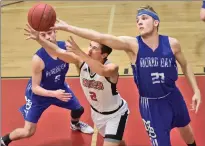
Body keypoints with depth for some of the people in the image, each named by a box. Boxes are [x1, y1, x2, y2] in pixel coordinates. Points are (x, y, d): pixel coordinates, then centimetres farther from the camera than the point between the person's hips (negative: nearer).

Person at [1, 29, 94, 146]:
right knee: (28, 132, -6)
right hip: (39, 94, -5)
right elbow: (35, 88, -29)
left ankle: (75, 124, 58)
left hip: (60, 87, 5)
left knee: (79, 109, 20)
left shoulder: (66, 47, -24)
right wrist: (54, 94, -42)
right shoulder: (38, 59, -36)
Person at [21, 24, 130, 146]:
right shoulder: (82, 61, -20)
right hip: (97, 112, 6)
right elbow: (58, 51, -28)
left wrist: (79, 52, -65)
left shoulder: (112, 68, -34)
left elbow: (102, 71, -58)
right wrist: (39, 38, -43)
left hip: (116, 114, -5)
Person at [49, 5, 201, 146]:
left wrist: (196, 90, 0)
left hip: (173, 97, 3)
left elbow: (185, 65, 5)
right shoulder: (132, 45, -21)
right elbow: (100, 37, -32)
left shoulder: (172, 43, -14)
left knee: (186, 130, 27)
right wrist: (67, 27, -41)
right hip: (150, 104, -3)